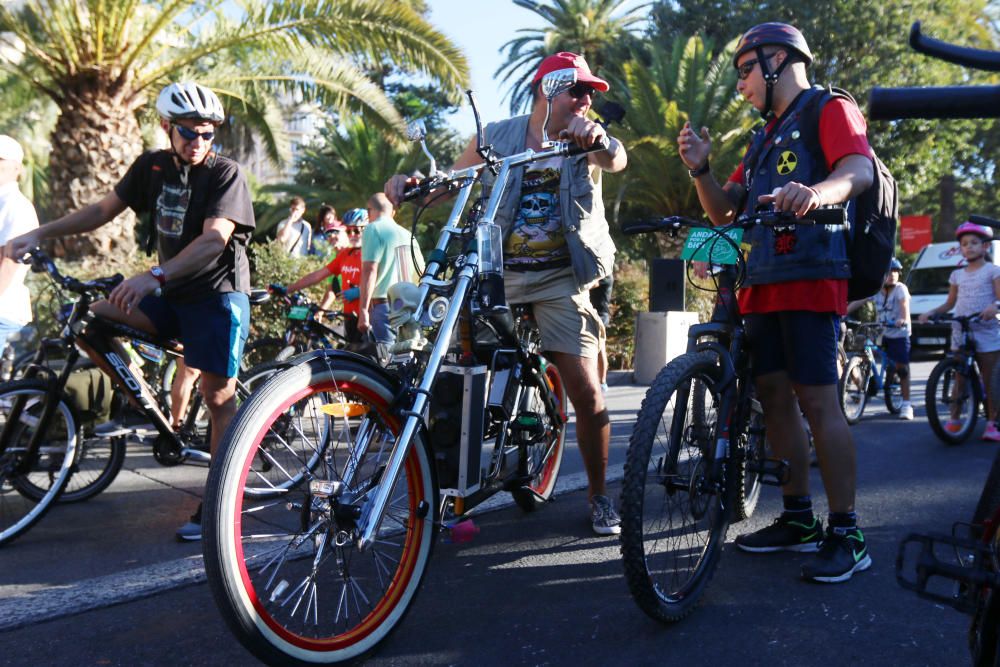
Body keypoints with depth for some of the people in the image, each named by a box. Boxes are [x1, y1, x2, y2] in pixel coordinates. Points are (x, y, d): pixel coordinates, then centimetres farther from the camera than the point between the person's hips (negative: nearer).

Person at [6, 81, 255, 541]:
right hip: (170, 295, 6)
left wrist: (155, 275, -39)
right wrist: (38, 235, 2)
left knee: (217, 396, -7)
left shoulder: (225, 174, -13)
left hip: (216, 294, -6)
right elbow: (103, 211, 11)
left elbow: (214, 239, -27)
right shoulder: (153, 166, 5)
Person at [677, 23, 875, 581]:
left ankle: (846, 534, -2)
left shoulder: (830, 110, 3)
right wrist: (701, 170, 0)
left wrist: (815, 193, -40)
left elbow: (859, 169, -18)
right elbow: (724, 211, 19)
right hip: (762, 284, 8)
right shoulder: (766, 138, 27)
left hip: (810, 278, -8)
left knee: (817, 400, -11)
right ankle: (798, 520, 17)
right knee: (775, 397, 7)